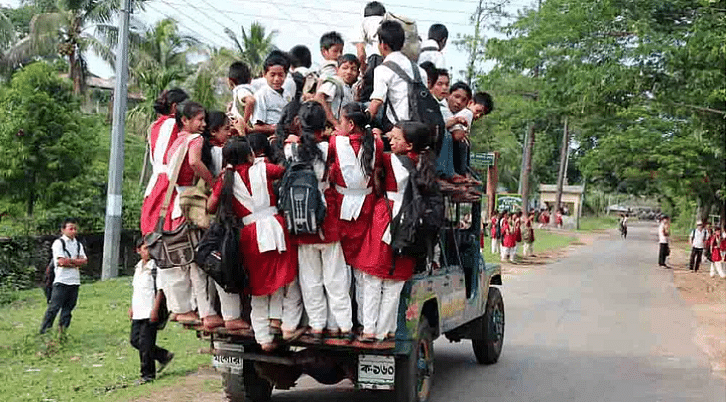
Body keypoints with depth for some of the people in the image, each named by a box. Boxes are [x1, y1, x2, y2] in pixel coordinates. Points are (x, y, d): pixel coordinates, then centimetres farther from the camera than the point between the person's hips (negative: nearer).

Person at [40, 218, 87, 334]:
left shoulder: (78, 244, 15)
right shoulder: (58, 243, -3)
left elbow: (84, 261, 3)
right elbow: (61, 261, -13)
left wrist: (70, 260, -10)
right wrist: (77, 262, -3)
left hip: (75, 281, 6)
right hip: (61, 281, -6)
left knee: (68, 308, 8)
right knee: (54, 307, -7)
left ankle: (62, 332, 16)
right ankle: (44, 332, -2)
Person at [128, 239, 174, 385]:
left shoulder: (155, 266, -11)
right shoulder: (138, 267, 14)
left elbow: (160, 289, -14)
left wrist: (155, 309, -19)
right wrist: (132, 307, 21)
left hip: (150, 312, -8)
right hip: (138, 313, 8)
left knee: (145, 344, -4)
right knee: (135, 341, 11)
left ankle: (148, 374, 8)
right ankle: (164, 356, 24)